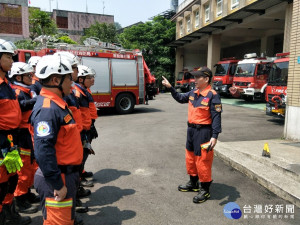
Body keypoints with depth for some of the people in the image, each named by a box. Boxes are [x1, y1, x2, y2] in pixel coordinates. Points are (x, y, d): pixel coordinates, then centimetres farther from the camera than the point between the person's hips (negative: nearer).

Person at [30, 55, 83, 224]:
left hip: (67, 174, 10)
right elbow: (43, 150, -29)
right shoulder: (47, 109, -22)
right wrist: (58, 184, -24)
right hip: (57, 179, -10)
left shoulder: (57, 104, 11)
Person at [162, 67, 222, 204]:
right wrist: (170, 87, 15)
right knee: (190, 159, 19)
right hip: (191, 130, 8)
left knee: (202, 162, 2)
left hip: (203, 132, -8)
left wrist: (214, 136, -25)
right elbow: (181, 98, 23)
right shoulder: (193, 93, 7)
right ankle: (193, 184, 38)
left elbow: (216, 117, -19)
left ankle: (205, 190, 19)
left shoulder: (212, 96, -16)